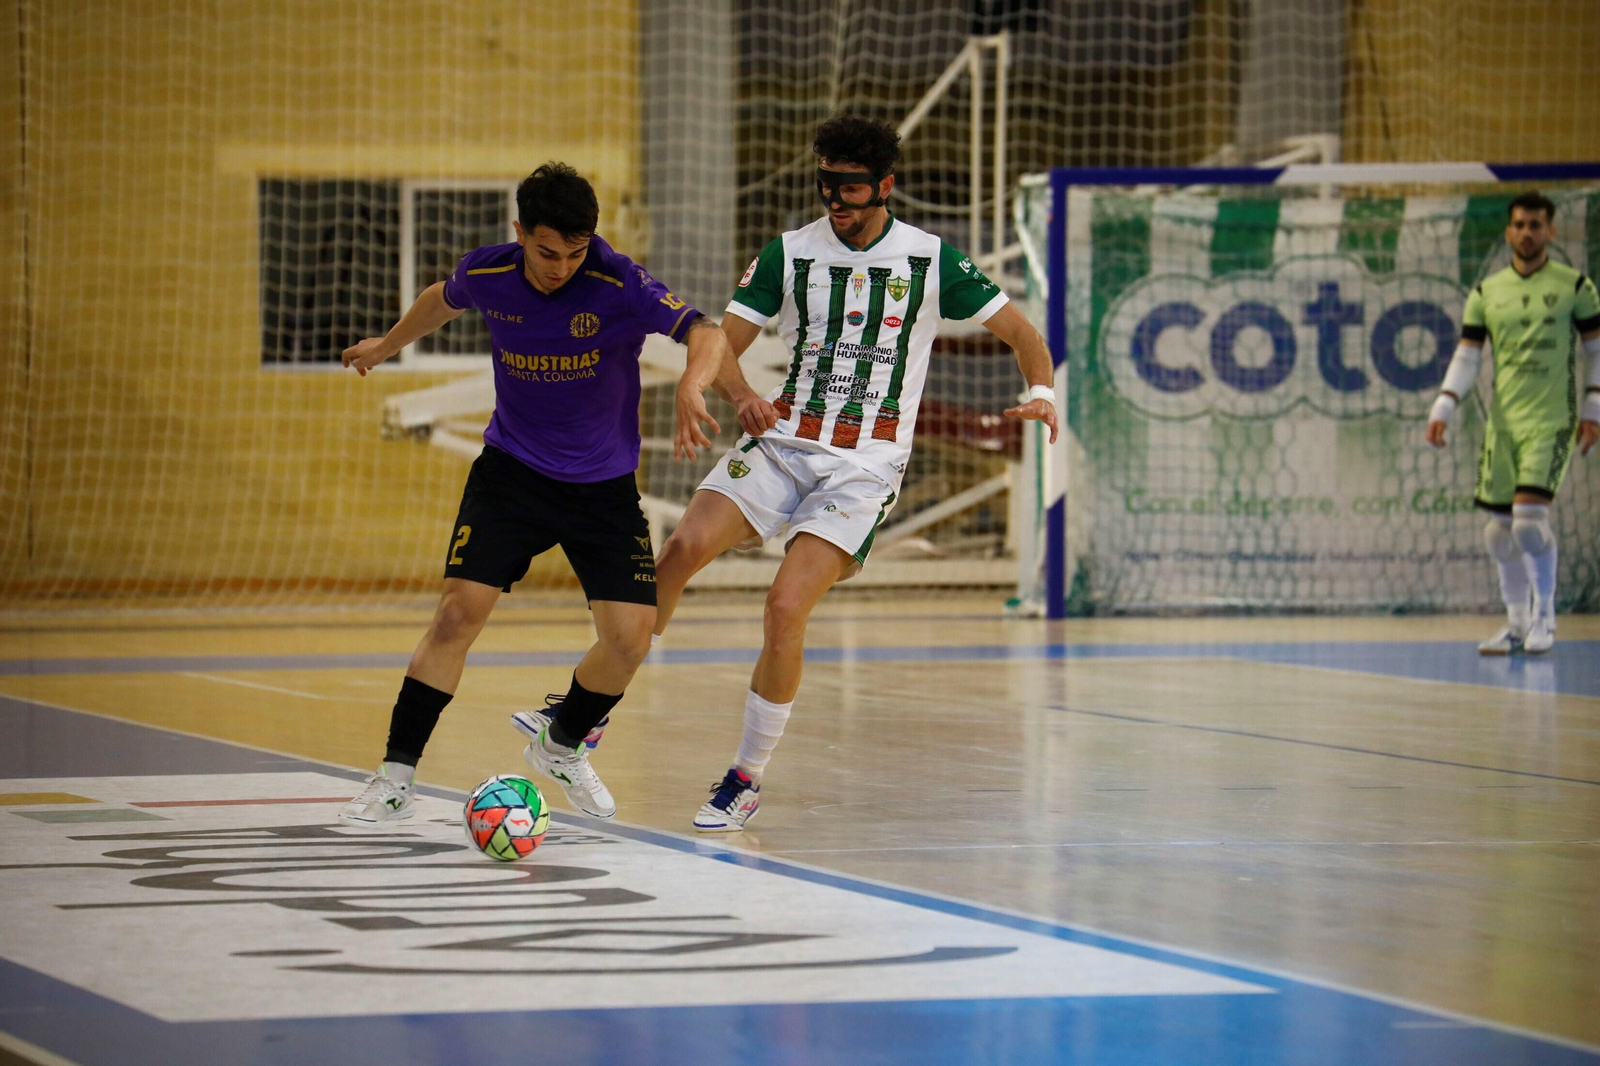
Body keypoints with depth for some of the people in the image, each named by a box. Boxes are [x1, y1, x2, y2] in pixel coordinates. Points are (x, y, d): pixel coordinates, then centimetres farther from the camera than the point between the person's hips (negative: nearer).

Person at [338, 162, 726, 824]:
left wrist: (691, 385, -54)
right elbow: (443, 299, 15)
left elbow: (706, 334, -32)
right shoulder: (486, 274, -10)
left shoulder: (618, 285, -21)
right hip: (510, 471, 1)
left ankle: (561, 743, 20)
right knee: (459, 611, -16)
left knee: (631, 636, -11)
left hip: (603, 485, -1)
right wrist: (387, 346, 32)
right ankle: (396, 777, -6)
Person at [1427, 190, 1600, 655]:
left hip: (1552, 420, -4)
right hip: (1503, 422, 4)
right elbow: (1466, 357, 8)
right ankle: (1518, 624, 16)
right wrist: (1442, 409, -3)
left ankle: (1545, 615, -1)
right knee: (1500, 529, 3)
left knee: (1529, 514, -18)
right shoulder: (1486, 293, 9)